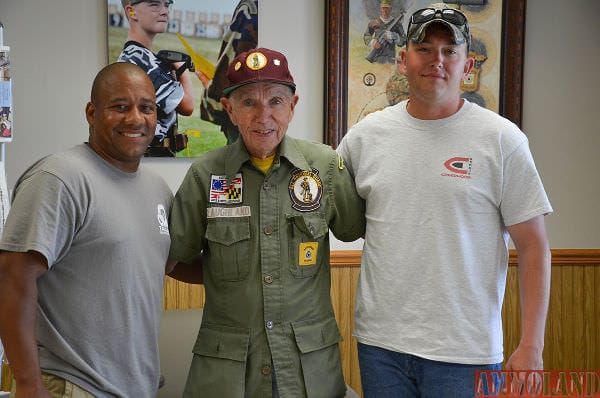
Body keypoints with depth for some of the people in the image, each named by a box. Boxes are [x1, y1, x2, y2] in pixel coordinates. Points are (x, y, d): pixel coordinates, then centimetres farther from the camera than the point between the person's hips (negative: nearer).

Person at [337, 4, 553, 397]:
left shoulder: (502, 139, -4)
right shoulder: (366, 134, 4)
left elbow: (533, 247, -4)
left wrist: (531, 347, -8)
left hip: (465, 350, -2)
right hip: (380, 342, 3)